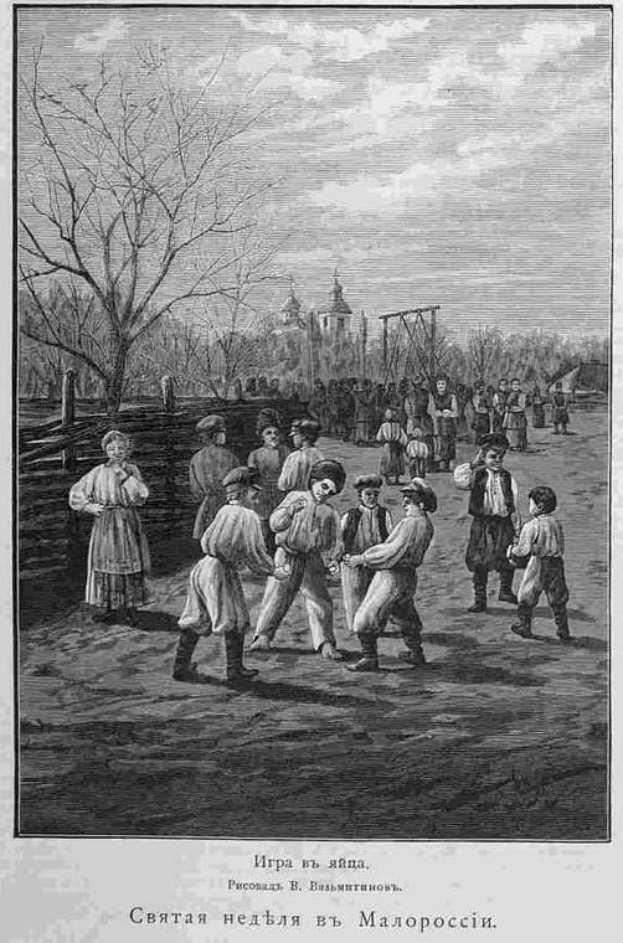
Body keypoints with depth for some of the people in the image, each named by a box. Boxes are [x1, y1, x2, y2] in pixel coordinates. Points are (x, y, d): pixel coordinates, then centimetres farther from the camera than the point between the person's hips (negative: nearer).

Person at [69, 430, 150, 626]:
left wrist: (124, 474, -11)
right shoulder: (98, 472, 1)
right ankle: (105, 607, 11)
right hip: (105, 523, -1)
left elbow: (140, 496, -9)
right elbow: (76, 492, 6)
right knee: (105, 562, 1)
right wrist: (89, 507, -6)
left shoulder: (132, 470, 5)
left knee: (129, 562, 1)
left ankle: (129, 607, 9)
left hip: (128, 522, 1)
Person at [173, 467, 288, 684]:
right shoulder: (248, 517, -10)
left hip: (203, 566, 8)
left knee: (195, 619, 12)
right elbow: (254, 552, -12)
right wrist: (273, 571, 1)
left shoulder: (223, 511, 12)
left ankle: (181, 666, 16)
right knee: (235, 621, 6)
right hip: (221, 571, -7)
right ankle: (235, 670, 12)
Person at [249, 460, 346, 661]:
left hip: (313, 560, 2)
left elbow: (334, 540, 11)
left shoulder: (330, 513, 14)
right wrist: (290, 510, -16)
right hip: (287, 556, -2)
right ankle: (263, 636, 11)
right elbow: (275, 523, 0)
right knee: (275, 597, -2)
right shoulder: (295, 497, 7)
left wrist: (333, 559, -6)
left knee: (320, 601, -5)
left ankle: (325, 644, -2)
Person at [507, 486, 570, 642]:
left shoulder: (531, 526, -14)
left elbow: (524, 549, -15)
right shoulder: (556, 524, 5)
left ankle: (524, 626, 20)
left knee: (527, 596, 11)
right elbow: (562, 548, 11)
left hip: (537, 565, -5)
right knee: (558, 600, 11)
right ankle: (563, 630, 12)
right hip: (556, 564, 5)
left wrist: (512, 551, 4)